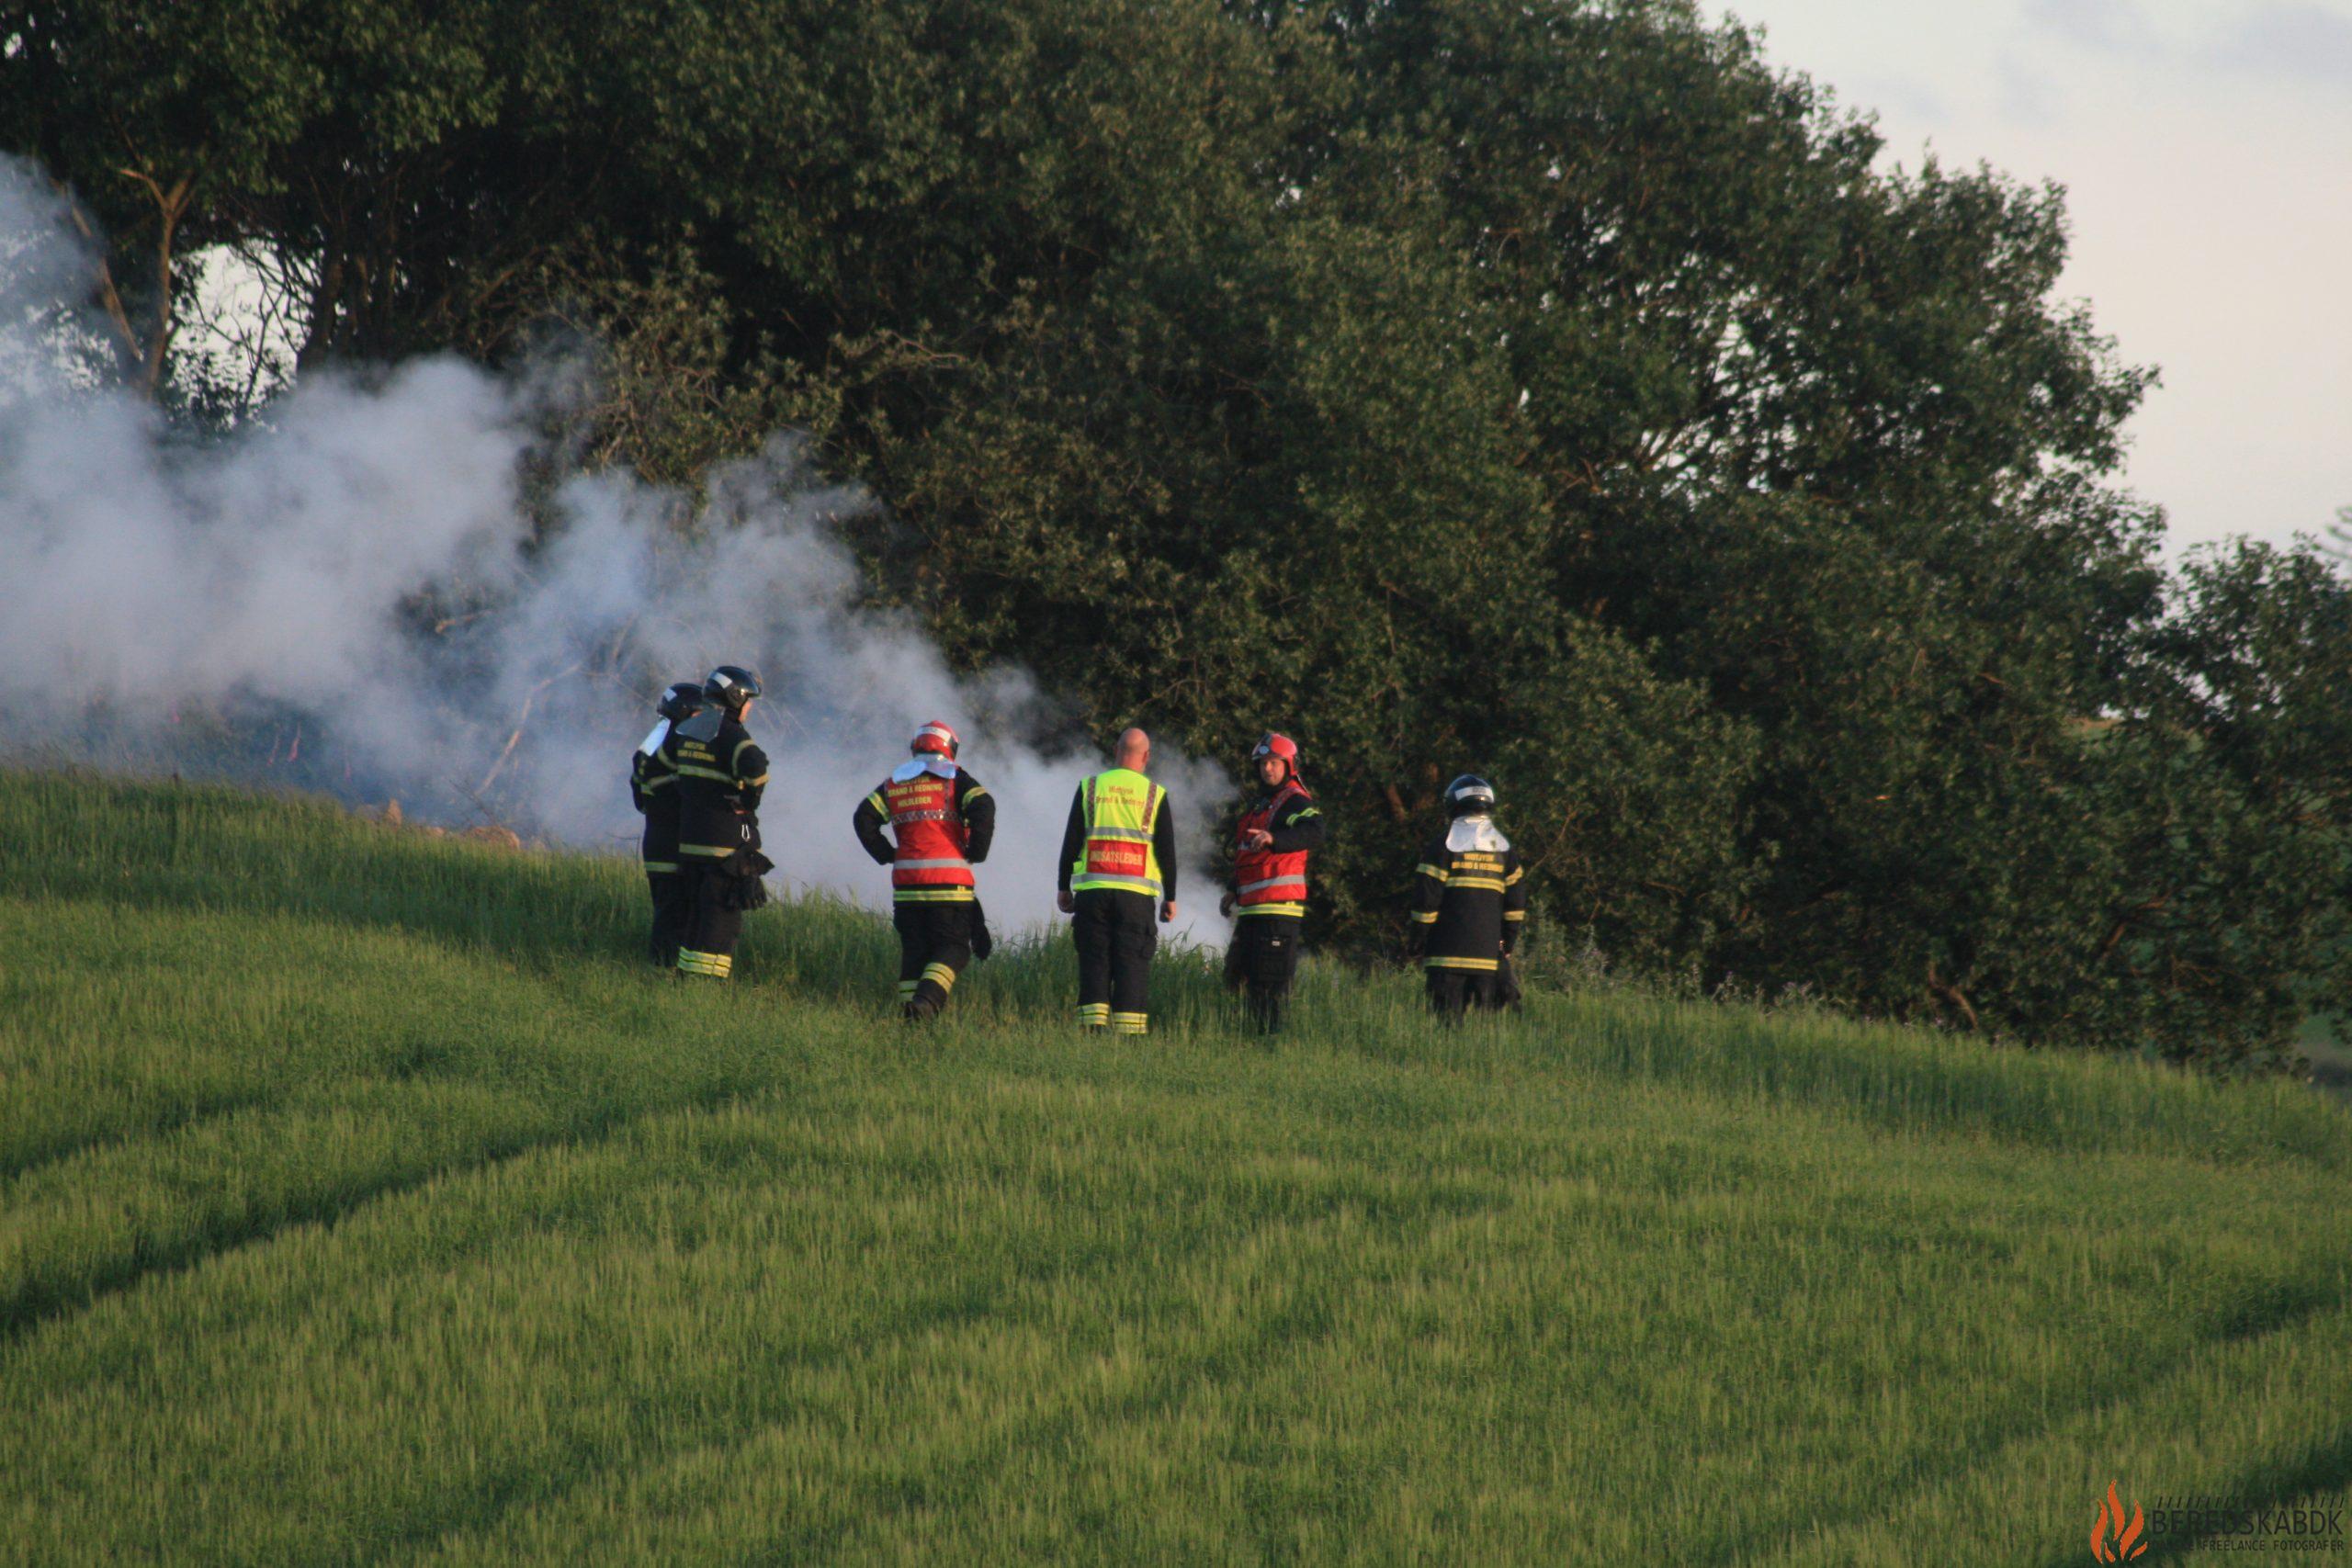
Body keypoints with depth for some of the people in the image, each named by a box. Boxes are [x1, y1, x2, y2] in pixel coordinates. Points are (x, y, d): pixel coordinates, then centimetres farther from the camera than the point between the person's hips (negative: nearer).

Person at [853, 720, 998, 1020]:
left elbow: (864, 819, 5)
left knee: (913, 950, 12)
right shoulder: (955, 778, 3)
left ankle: (908, 1008, 5)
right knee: (953, 949, -2)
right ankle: (927, 1000, -24)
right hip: (950, 881, -4)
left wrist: (887, 855, 12)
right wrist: (975, 852, -2)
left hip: (906, 882, 4)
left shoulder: (894, 783, 14)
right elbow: (983, 808, -13)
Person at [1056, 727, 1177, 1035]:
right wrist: (1170, 898, 11)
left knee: (1093, 963, 4)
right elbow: (1167, 850, 4)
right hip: (1137, 894, -1)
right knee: (1132, 964, -1)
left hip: (1092, 891, 1)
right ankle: (1129, 1032, -7)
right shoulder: (1155, 795, 3)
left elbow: (1071, 842, 5)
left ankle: (1093, 1025, -4)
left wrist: (1064, 888, 13)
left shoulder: (1089, 788, 6)